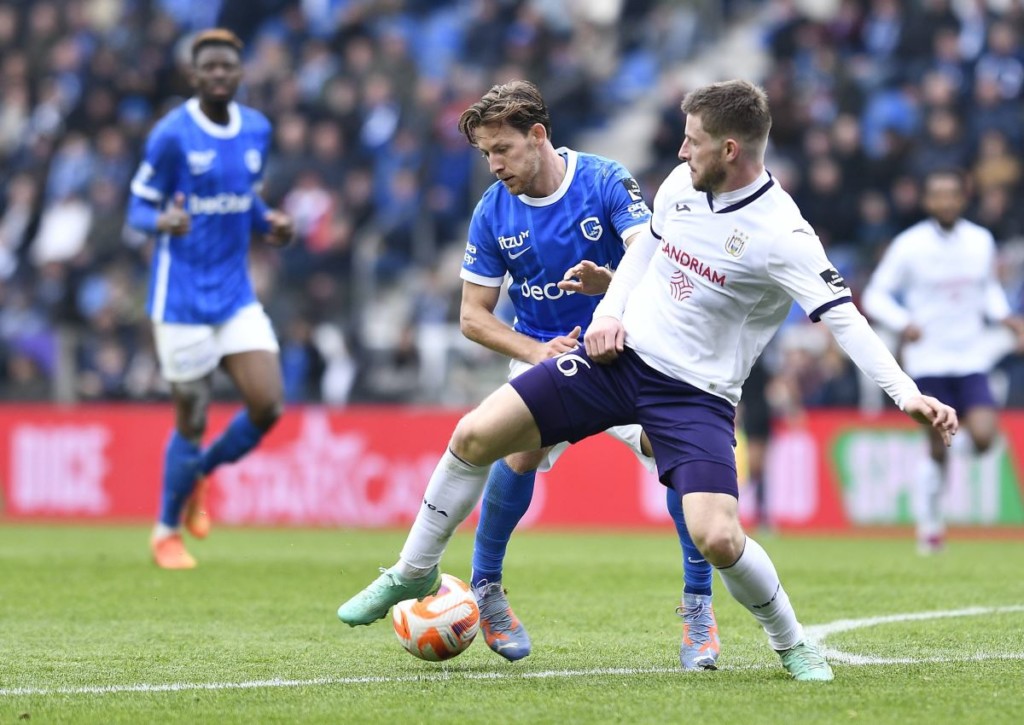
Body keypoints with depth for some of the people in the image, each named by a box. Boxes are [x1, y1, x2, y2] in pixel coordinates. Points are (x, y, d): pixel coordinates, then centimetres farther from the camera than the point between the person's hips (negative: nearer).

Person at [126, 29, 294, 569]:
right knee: (192, 419, -1)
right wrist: (163, 222, -29)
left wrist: (270, 223, -1)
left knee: (268, 404, -8)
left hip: (236, 294, 5)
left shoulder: (257, 130, 6)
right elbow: (138, 207, -7)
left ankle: (200, 473, 21)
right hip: (182, 296, -5)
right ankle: (167, 532, 20)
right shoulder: (172, 134, -11)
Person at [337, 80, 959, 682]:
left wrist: (908, 393, -33)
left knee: (717, 539, -24)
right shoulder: (681, 186, 1)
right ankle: (414, 574, 18)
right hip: (622, 354, 6)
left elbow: (844, 318, -23)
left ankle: (792, 644, 6)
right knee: (475, 435, -4)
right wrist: (610, 312, 6)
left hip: (697, 395, -5)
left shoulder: (781, 236, -18)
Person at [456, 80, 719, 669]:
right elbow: (474, 315, 0)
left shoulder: (606, 181, -13)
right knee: (522, 451, -25)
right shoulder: (493, 212, -5)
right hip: (543, 352, 1)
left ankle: (699, 606, -10)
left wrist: (612, 283, -43)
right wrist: (536, 351, -16)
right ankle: (485, 588, -1)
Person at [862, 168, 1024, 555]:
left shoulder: (981, 241, 4)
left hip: (971, 359, 2)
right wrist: (903, 323, -21)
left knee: (984, 436, -16)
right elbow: (875, 295, -3)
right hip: (928, 360, -2)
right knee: (938, 447, -1)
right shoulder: (910, 245, -7)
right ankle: (929, 524, 17)